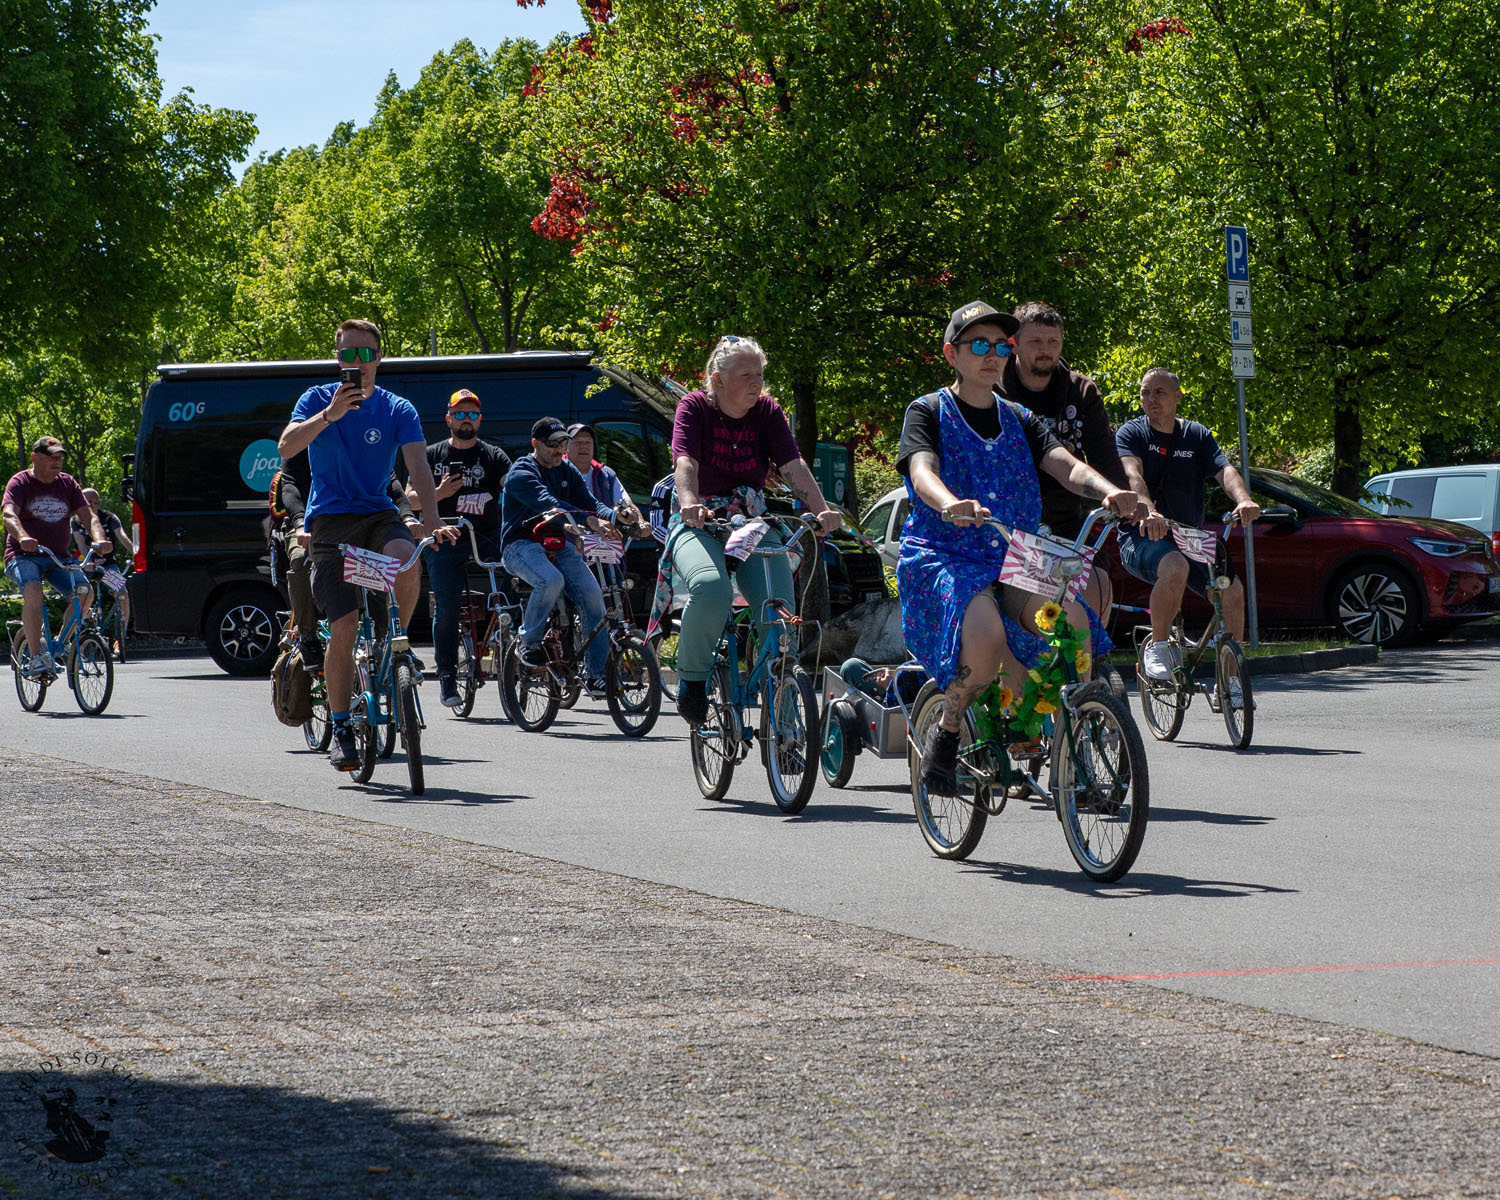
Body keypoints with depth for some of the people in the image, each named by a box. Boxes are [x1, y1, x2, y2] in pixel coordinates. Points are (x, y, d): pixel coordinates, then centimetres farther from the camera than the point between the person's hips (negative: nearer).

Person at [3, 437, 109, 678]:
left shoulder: (68, 484, 9)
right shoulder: (19, 483, -4)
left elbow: (87, 514, -1)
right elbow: (9, 515, -21)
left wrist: (100, 539, -23)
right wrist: (23, 538, -43)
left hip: (59, 558, 4)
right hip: (24, 556, -4)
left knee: (85, 591, -21)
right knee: (33, 592, -34)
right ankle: (36, 657, -33)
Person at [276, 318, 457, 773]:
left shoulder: (397, 410, 3)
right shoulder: (317, 399, 2)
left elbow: (418, 466, -11)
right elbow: (286, 446, -15)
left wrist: (432, 521, -27)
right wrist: (329, 415, -30)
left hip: (378, 514, 1)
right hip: (331, 519, -1)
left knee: (406, 565, -33)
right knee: (343, 625, -11)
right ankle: (340, 727, 2)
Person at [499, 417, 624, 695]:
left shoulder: (567, 471, 14)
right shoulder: (521, 473, -11)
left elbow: (589, 502, 4)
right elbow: (548, 504, -27)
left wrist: (613, 516, -20)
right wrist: (589, 521, -41)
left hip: (557, 544, 6)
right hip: (521, 544, -6)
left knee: (592, 594, -14)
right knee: (551, 580, -36)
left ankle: (595, 672, -8)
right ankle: (529, 643, -13)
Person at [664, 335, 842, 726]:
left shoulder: (768, 412, 4)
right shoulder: (694, 407, -4)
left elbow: (794, 465, -9)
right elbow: (685, 461, -20)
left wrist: (822, 510, -26)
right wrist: (690, 504, -42)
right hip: (699, 521, -3)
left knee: (780, 606, -20)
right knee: (711, 586, -35)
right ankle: (692, 680, -14)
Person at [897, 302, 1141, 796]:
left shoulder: (1019, 420, 17)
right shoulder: (928, 412, 4)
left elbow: (1066, 465, 0)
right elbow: (922, 470, -16)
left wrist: (1110, 492, -24)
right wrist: (951, 504, -41)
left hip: (1013, 559, 5)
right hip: (942, 557, -5)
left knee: (1073, 624, -25)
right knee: (985, 635, -36)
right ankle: (945, 739, -10)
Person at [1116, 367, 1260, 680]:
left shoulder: (1197, 435, 10)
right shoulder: (1131, 433, -1)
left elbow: (1225, 470, -7)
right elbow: (1132, 474, -20)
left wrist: (1244, 500, -30)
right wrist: (1148, 512, -42)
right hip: (1141, 538, -4)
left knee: (1232, 589, -17)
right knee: (1175, 568, -37)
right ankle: (1158, 647, -17)